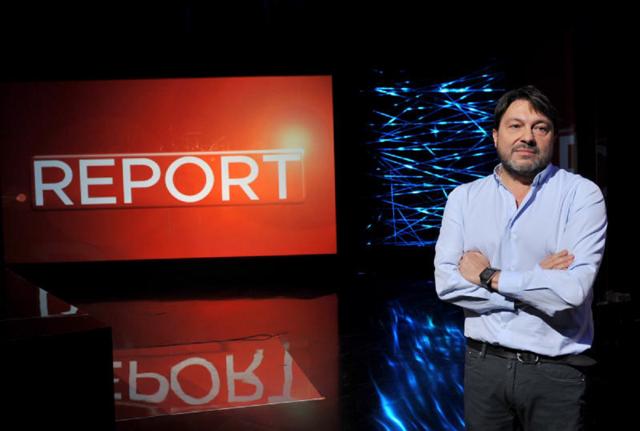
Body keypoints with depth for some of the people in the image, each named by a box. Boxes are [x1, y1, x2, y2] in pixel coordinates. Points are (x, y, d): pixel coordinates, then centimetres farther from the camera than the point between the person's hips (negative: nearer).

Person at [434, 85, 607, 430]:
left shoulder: (582, 194, -7)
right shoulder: (463, 198, 1)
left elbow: (573, 288, -20)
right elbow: (446, 282, -10)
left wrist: (488, 276, -11)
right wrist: (536, 282, -14)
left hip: (555, 371, -2)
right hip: (483, 364, 2)